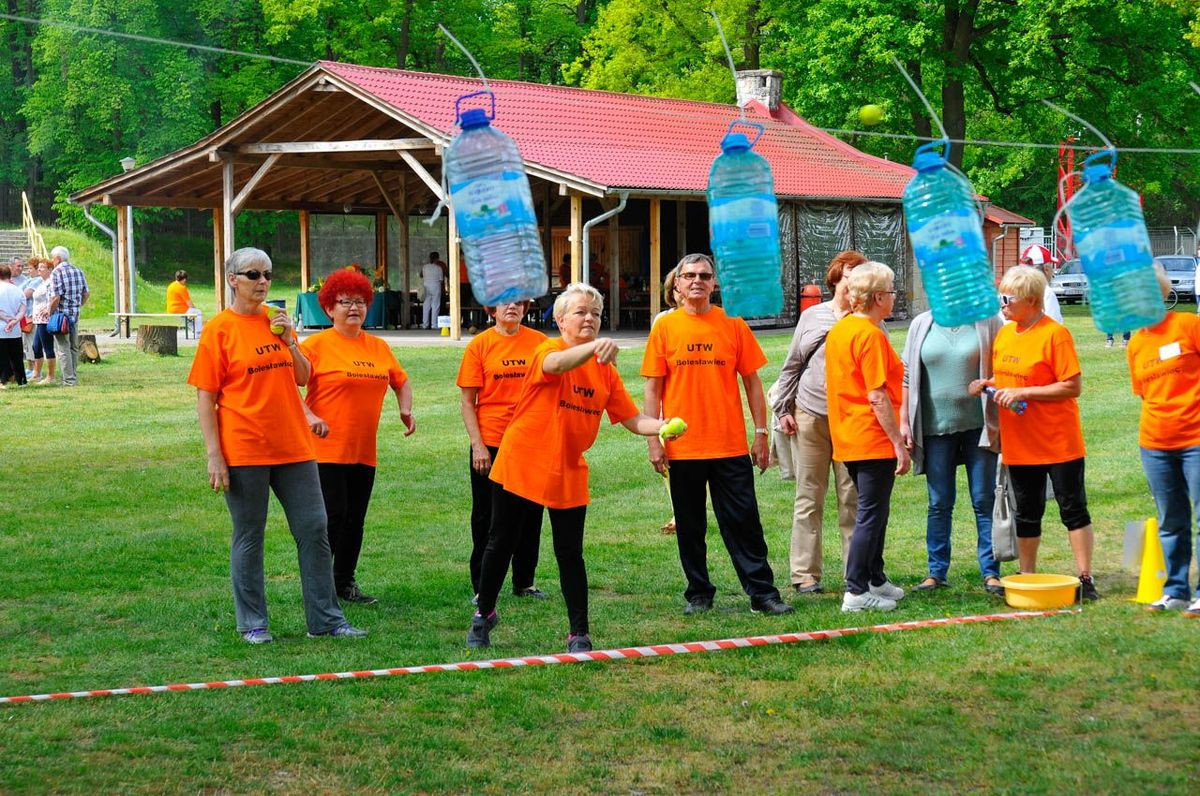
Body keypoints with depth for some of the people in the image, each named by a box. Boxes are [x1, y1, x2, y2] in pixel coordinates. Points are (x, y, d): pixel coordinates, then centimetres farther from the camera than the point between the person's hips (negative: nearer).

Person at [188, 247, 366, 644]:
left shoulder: (277, 320, 10)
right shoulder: (219, 329, -5)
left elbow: (303, 378, 12)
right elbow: (205, 397, -7)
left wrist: (289, 340, -5)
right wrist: (214, 455, -12)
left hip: (293, 446, 5)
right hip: (244, 452, -5)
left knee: (313, 530, 6)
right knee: (248, 538, 3)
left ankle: (326, 619, 13)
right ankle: (253, 624, 14)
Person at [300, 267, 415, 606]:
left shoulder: (378, 347, 12)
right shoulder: (316, 345, -6)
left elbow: (401, 381, 25)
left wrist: (406, 410, 8)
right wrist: (309, 416, -24)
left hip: (364, 451, 6)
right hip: (327, 449, -6)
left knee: (355, 519, 11)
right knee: (332, 516, -8)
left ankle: (346, 583, 21)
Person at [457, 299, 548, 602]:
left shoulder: (539, 342, 3)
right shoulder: (479, 345, -3)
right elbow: (467, 401, -3)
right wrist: (478, 445, -10)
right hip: (490, 444, -2)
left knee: (530, 514, 9)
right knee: (487, 517, 7)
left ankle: (524, 582, 23)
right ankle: (482, 587, 16)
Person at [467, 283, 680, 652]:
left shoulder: (605, 369, 3)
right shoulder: (547, 350, -13)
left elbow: (632, 419, 1)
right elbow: (555, 364, -38)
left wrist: (663, 426, -20)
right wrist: (594, 346, -57)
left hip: (568, 473, 3)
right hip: (521, 466, -3)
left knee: (570, 554, 0)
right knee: (501, 545, 10)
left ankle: (579, 634, 8)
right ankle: (484, 613, 31)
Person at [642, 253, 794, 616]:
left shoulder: (733, 325, 3)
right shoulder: (665, 327, 2)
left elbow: (751, 381, 7)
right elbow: (653, 387, 2)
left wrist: (761, 433, 2)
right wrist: (653, 439, -4)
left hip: (731, 446, 0)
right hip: (683, 446, 0)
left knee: (744, 520, 1)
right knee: (690, 526, 7)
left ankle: (762, 592, 5)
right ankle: (698, 594, 17)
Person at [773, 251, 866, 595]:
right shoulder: (812, 316, 11)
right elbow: (792, 365, 14)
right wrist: (783, 409, 7)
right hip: (809, 416, 1)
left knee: (853, 499, 2)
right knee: (808, 498, 3)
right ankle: (805, 573, 8)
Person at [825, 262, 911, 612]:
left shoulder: (838, 330, 11)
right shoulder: (870, 335, -17)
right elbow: (877, 397, -20)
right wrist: (899, 443, -17)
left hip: (849, 438, 9)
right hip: (873, 439, -9)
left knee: (873, 512, 20)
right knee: (870, 515, -4)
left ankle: (876, 580, 29)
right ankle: (857, 592, -3)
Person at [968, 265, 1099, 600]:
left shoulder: (1054, 334, -14)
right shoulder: (1004, 334, 9)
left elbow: (1073, 386, -17)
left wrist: (1023, 392, -20)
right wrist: (987, 384, 0)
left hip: (1058, 443, -7)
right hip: (1019, 443, 7)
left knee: (1073, 508, 0)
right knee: (1026, 513, 14)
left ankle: (1085, 579, 5)